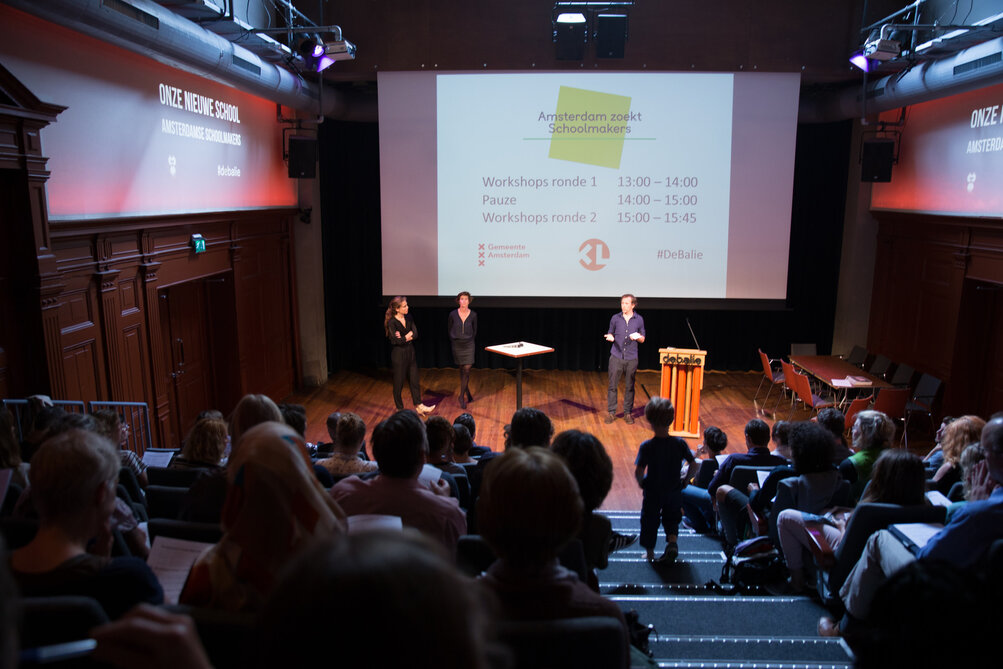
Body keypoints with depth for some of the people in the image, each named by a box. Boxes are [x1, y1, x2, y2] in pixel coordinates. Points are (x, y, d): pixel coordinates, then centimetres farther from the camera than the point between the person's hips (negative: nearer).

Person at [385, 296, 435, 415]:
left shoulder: (409, 318, 4)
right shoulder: (392, 322, -16)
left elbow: (415, 334, -3)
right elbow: (395, 340, -23)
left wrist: (404, 337, -17)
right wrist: (408, 336, -10)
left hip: (410, 352, 6)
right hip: (398, 355, -6)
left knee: (414, 380, 11)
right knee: (399, 382, 6)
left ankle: (419, 406, 20)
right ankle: (399, 409, 19)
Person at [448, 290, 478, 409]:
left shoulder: (473, 315, -6)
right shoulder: (453, 314, -7)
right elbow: (449, 329, 8)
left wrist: (470, 340, 10)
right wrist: (453, 340, 11)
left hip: (468, 346, -1)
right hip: (457, 346, 1)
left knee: (467, 370, -9)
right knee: (462, 371, 10)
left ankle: (462, 396, 0)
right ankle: (468, 394, 24)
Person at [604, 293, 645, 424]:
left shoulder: (639, 319, 4)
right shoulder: (615, 318, 4)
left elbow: (642, 339, 10)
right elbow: (610, 334, 13)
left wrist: (637, 337, -12)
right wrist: (610, 337, -10)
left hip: (631, 358, 0)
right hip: (616, 357, 0)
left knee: (629, 387, 5)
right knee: (613, 385, 0)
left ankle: (628, 413, 15)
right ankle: (611, 412, 8)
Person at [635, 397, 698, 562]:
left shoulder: (647, 446, -20)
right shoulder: (679, 443, -12)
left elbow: (638, 471, -23)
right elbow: (694, 465, -11)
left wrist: (641, 483, -3)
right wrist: (685, 480, 4)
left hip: (652, 492, -2)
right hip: (674, 491, 2)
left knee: (650, 520, 18)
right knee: (672, 518, 24)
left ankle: (650, 553, 29)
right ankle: (672, 542, 0)